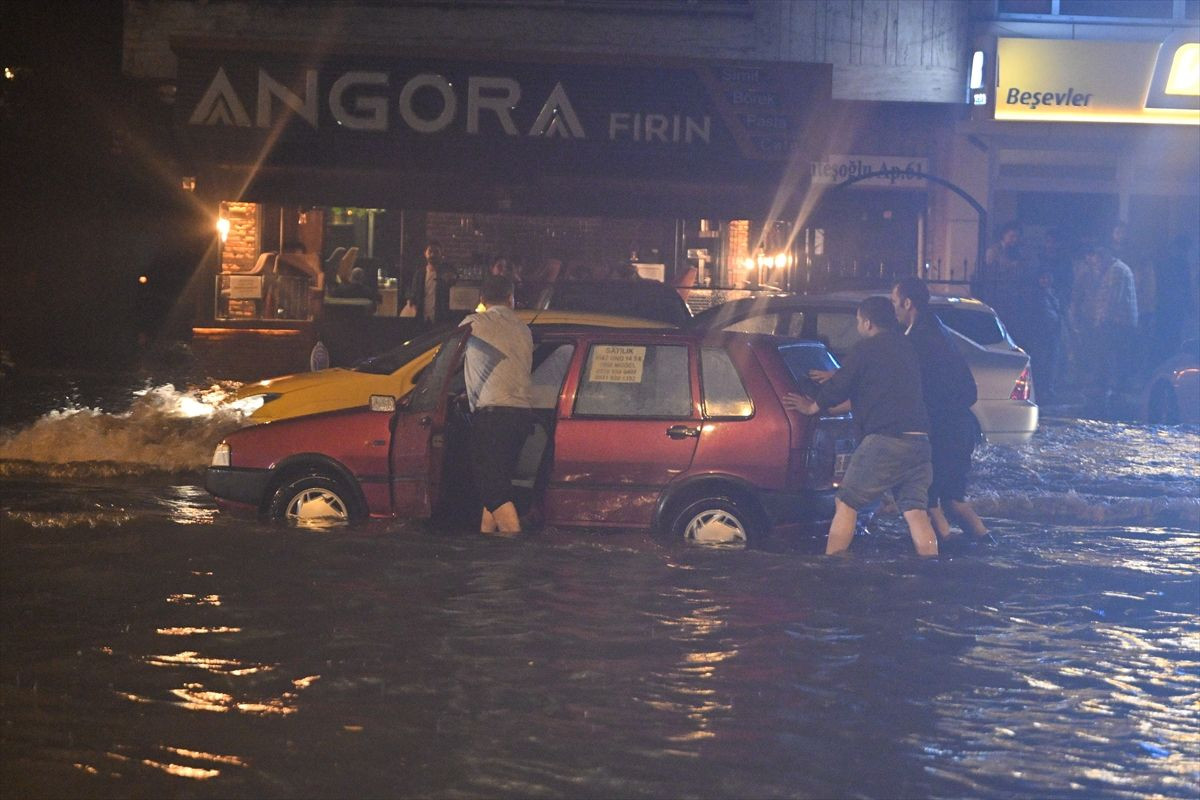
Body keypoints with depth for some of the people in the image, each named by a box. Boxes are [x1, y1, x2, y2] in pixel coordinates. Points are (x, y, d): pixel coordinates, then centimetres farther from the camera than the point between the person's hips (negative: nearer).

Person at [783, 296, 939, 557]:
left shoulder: (866, 348, -1)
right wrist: (834, 379, 50)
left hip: (885, 438, -7)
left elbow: (840, 387, 0)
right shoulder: (906, 349, 23)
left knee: (846, 504, 3)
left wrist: (811, 407, 19)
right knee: (916, 511, 3)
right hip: (918, 441, 7)